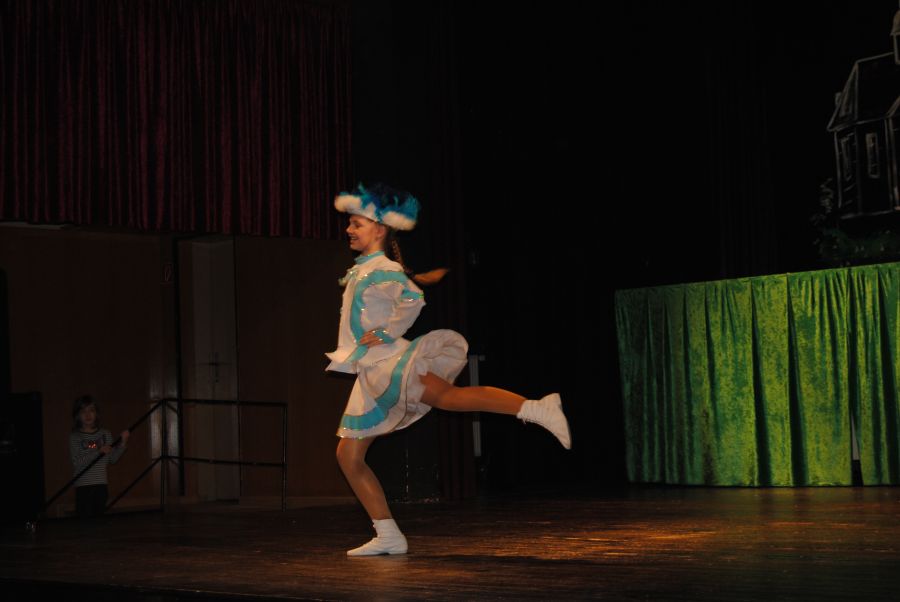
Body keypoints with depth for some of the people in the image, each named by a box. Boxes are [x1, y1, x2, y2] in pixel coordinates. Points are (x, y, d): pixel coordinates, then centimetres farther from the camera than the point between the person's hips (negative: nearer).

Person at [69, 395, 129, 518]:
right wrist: (98, 452, -20)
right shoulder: (74, 437, -2)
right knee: (85, 517, -7)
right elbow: (77, 462, -13)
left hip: (101, 484, 3)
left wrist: (122, 443, -7)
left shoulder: (105, 434, 8)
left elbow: (112, 459, 6)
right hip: (83, 485, -3)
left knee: (99, 516, 5)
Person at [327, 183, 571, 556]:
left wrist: (386, 333, -19)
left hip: (389, 361, -9)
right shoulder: (361, 271, 21)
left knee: (446, 395, -35)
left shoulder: (383, 270, -7)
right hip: (370, 375, 9)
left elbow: (412, 299, -25)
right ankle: (388, 536, 8)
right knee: (348, 455, 6)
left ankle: (537, 409, -40)